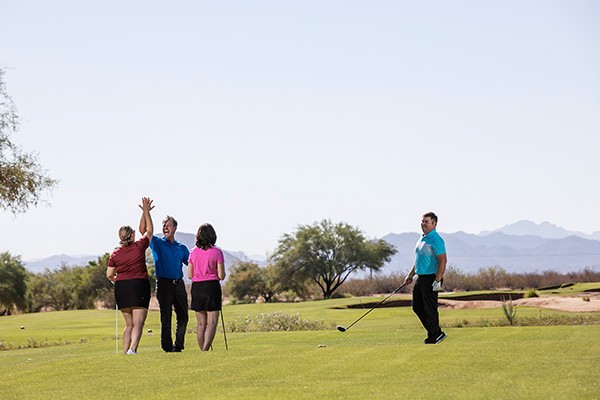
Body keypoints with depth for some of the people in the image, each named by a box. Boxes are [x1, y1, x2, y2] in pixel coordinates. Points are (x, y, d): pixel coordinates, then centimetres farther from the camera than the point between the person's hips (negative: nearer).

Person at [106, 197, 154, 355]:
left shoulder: (115, 254, 6)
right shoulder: (139, 246, -2)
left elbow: (109, 274, 7)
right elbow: (149, 230, 12)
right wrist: (146, 211, 20)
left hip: (121, 288, 4)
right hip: (139, 285, -4)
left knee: (129, 324, 15)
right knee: (138, 323, -10)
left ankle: (125, 352, 12)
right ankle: (132, 349, -29)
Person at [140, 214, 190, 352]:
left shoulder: (181, 248, 16)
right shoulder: (157, 243, 5)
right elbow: (142, 229, -8)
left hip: (179, 284, 3)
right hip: (164, 283, -3)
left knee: (183, 316, 3)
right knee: (166, 318, -2)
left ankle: (178, 345, 16)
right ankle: (167, 347, 4)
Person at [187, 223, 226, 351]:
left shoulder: (193, 252, 3)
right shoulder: (217, 252, -7)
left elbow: (190, 275, 5)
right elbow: (221, 276, -8)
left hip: (196, 288, 4)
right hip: (212, 287, -4)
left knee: (201, 324, 12)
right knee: (212, 322, -4)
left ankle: (202, 350, 14)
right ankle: (205, 350, -18)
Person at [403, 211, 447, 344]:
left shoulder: (436, 240, -14)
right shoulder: (421, 239, 16)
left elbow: (443, 260, -20)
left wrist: (438, 280, -25)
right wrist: (410, 275, 22)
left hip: (431, 278, -10)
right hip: (421, 278, 10)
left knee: (430, 309, -5)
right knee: (417, 307, 12)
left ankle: (434, 336, 6)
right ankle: (436, 332, 20)